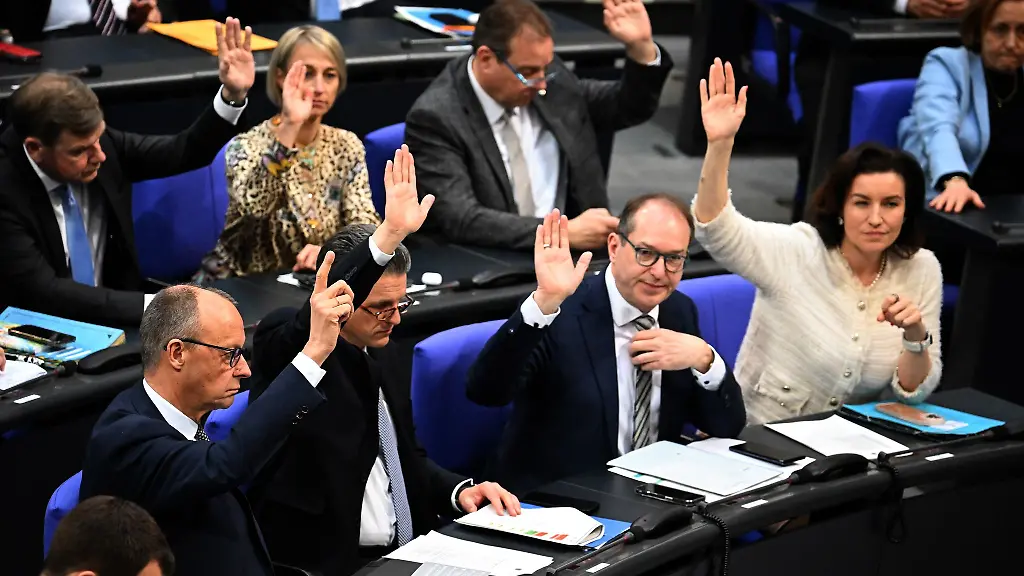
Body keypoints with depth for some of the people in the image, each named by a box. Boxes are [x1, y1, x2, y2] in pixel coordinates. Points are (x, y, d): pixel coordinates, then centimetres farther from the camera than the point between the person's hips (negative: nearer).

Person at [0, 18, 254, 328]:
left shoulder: (100, 143, -6)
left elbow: (186, 152, 5)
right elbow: (43, 291, -27)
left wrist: (233, 94, -13)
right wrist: (155, 305, -33)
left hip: (110, 321, 7)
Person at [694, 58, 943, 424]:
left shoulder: (921, 271, 0)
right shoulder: (797, 251, -8)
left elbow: (913, 391, 2)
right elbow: (715, 228, -24)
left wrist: (916, 335, -17)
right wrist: (720, 144, -36)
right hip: (757, 435, -2)